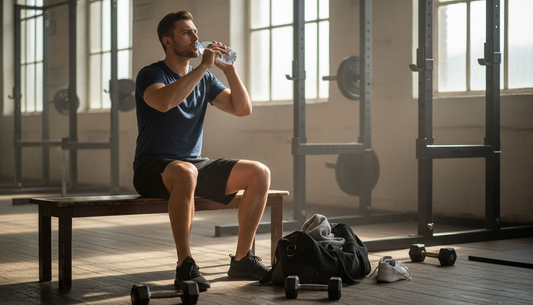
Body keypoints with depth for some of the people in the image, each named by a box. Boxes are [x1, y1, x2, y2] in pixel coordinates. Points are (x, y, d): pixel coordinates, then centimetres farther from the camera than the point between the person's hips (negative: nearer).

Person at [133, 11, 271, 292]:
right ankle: (185, 266, -33)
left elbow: (243, 109, 8)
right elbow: (164, 102, -29)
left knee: (260, 173, -9)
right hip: (154, 168, -6)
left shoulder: (204, 79, 14)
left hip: (195, 164, 7)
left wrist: (229, 69, -4)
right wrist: (203, 66, -23)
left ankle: (242, 259, -4)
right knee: (185, 172, -41)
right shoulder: (150, 74, -5)